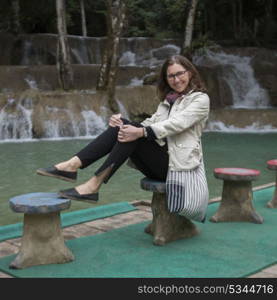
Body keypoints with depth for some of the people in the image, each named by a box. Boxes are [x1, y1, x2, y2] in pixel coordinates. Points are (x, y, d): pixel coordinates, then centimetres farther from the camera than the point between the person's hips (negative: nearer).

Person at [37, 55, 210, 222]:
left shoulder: (200, 99, 1)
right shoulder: (167, 100, 23)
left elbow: (176, 124, -16)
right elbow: (150, 124, 11)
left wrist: (141, 132, -29)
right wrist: (122, 124, -9)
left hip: (178, 164, -6)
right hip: (159, 162, 6)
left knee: (133, 132, -28)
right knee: (122, 126, -17)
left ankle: (94, 185, -33)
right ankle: (72, 165, -27)